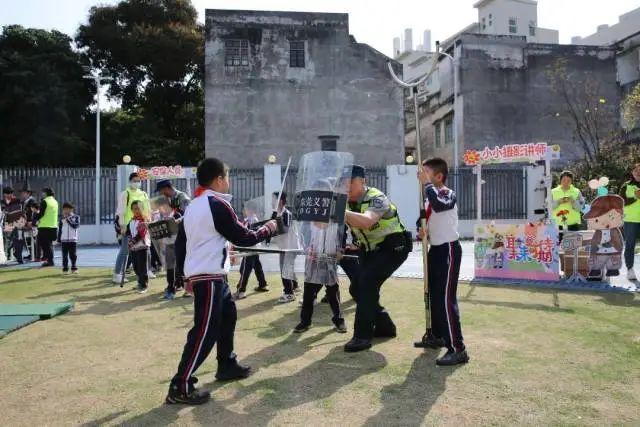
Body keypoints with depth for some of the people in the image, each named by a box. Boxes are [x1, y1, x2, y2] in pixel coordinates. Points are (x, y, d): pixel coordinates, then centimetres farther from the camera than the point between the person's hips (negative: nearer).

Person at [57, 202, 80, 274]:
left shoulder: (76, 217, 2)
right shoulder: (62, 219, 7)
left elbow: (76, 226, -14)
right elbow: (59, 230, 9)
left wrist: (69, 220, -16)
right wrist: (59, 240, 5)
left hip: (73, 240, -2)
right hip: (64, 240, 2)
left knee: (73, 255, 2)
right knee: (65, 255, 2)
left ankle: (74, 268, 11)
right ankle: (65, 269, 8)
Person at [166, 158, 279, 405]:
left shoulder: (193, 206, 12)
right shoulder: (218, 205, -15)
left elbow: (180, 241, 15)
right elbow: (242, 238, -11)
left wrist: (184, 273, 21)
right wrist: (268, 229, 5)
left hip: (198, 274, 10)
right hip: (210, 277, -10)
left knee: (227, 316, 21)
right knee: (205, 331, -6)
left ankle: (227, 366, 34)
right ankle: (180, 387, -2)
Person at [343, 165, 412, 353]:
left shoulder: (376, 198, -24)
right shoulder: (346, 202, -1)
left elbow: (366, 221, -45)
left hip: (393, 247, -8)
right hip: (370, 250, 8)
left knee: (367, 282, -23)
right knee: (358, 287, 4)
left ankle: (363, 336, -15)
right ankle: (385, 326, 23)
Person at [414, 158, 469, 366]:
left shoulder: (449, 194, -16)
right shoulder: (429, 197, 9)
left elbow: (439, 205, -39)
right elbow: (425, 216, 21)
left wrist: (427, 183, -28)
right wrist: (422, 230, -1)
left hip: (448, 249, -9)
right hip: (435, 249, 9)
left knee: (446, 298, -13)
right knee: (433, 295, 18)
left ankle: (458, 349, -9)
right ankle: (436, 336, 35)